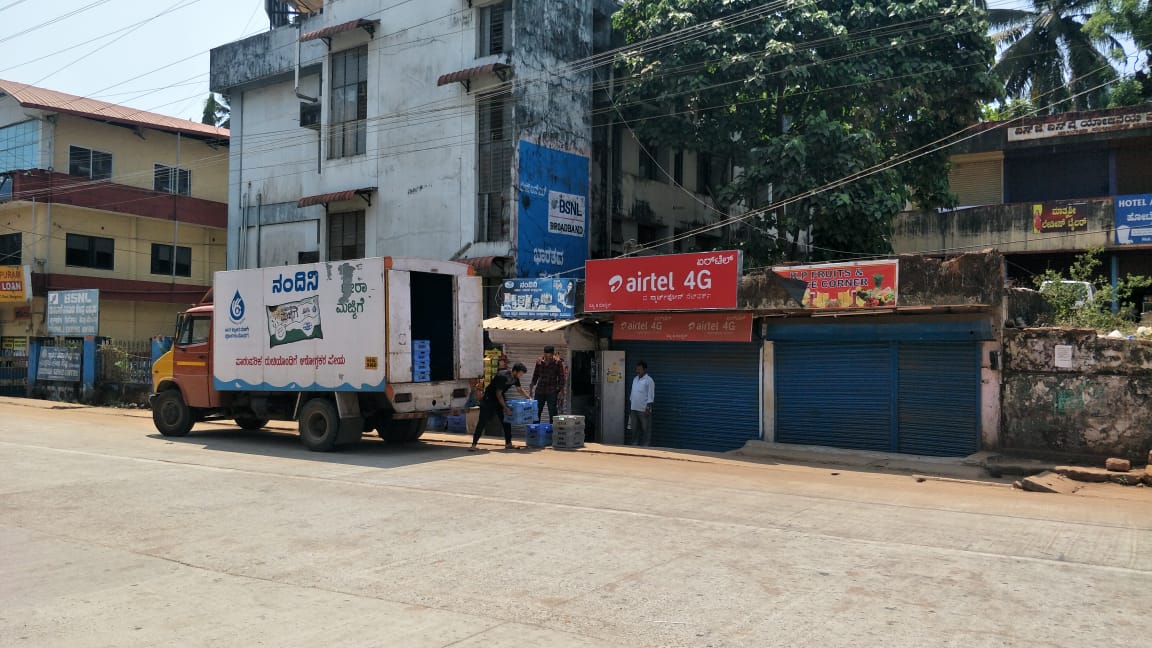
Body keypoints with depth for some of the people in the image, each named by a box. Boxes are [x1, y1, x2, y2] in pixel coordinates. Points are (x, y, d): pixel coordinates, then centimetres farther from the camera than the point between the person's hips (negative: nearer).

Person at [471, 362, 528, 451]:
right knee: (482, 422, -9)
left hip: (500, 400, 8)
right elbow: (498, 394, -26)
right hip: (489, 399, -8)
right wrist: (505, 408, -25)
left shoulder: (515, 378, -4)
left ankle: (508, 444, 11)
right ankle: (474, 444, -6)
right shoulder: (502, 377, -29)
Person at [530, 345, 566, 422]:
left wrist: (561, 391, -7)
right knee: (536, 412, 6)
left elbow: (561, 378, -3)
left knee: (552, 413, -1)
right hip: (539, 391, 3)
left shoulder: (558, 362, -5)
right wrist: (532, 386, 11)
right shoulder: (539, 361, 4)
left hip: (552, 392, -3)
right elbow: (535, 375, 15)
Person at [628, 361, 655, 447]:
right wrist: (629, 406, 17)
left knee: (646, 430, 0)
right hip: (634, 409, 7)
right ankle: (634, 445, 18)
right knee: (635, 429, 11)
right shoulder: (635, 379, 14)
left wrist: (648, 408, -17)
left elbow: (651, 396, -12)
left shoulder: (649, 380, -9)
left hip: (643, 410, -7)